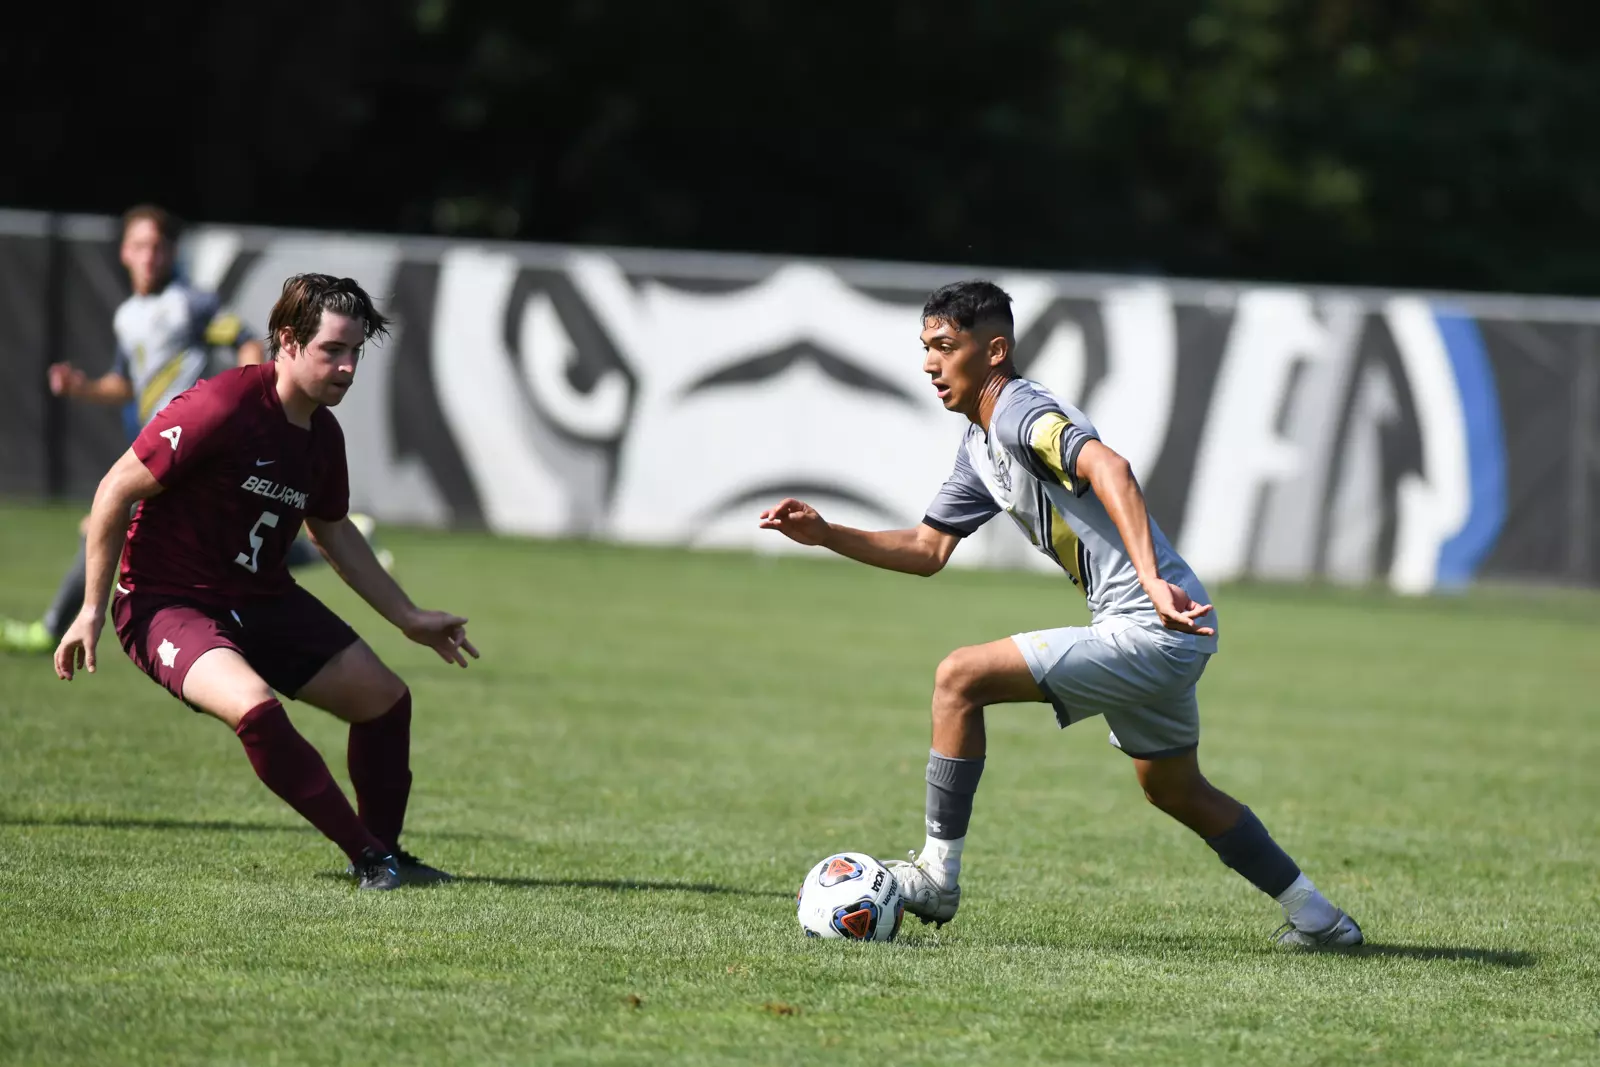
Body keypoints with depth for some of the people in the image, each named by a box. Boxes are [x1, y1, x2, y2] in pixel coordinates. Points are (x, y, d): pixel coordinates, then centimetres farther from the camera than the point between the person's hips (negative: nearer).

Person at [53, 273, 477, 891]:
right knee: (256, 708, -34)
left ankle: (385, 853, 28)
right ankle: (369, 857, -24)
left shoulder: (323, 435, 3)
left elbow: (335, 533, 22)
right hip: (167, 602, -9)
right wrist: (93, 608, -15)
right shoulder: (222, 409, -23)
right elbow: (116, 491, -17)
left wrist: (409, 618, 23)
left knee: (383, 697, 8)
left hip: (261, 600, 9)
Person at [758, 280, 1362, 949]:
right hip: (1159, 637, 11)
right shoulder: (980, 447, 17)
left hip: (1152, 630, -11)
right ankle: (1315, 918, 32)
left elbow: (1107, 468, -33)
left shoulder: (1021, 413, -14)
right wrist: (825, 535, 13)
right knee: (1173, 790, 25)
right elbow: (927, 550, 24)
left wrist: (1151, 580, -44)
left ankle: (936, 876, -7)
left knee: (960, 679, -13)